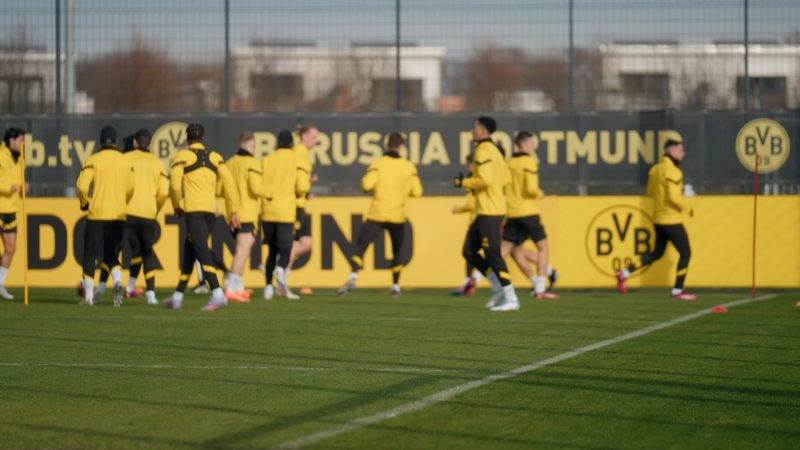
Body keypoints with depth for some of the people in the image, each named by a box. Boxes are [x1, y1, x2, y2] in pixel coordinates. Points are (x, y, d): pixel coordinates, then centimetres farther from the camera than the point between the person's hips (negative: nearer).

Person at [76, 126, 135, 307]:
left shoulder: (93, 160, -4)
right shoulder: (126, 162, 5)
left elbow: (82, 186, -13)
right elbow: (131, 189, 3)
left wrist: (84, 203, 5)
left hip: (97, 213, -3)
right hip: (119, 215, 3)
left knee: (90, 255, 6)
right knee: (112, 256, 14)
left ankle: (88, 296, 1)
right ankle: (118, 281, -15)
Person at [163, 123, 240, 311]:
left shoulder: (183, 156, 1)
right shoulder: (215, 157, 13)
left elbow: (175, 184, -7)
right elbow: (229, 183, 5)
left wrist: (177, 206, 11)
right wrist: (234, 212, 6)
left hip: (192, 209, -5)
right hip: (211, 210, 5)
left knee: (202, 251, -13)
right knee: (189, 252, 16)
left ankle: (218, 294, -28)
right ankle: (178, 296, 21)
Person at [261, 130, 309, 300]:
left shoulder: (266, 160, 8)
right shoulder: (297, 160, -1)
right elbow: (301, 187, -10)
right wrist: (307, 184, 13)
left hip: (268, 210, 3)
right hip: (286, 212, -3)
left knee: (272, 250, 15)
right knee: (285, 250, 0)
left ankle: (268, 286, 6)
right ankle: (280, 269, -33)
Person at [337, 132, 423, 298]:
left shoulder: (378, 164, -4)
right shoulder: (409, 167, 2)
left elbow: (367, 185, -16)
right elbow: (417, 191, 1)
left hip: (377, 215, -2)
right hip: (398, 216, 2)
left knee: (360, 246, -4)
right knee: (398, 251, 21)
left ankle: (353, 277, -26)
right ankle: (396, 286, 15)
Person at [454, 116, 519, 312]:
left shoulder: (483, 151, -13)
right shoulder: (493, 150, 17)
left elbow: (485, 180, -24)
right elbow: (506, 178, 19)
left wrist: (463, 182, -10)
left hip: (489, 211, -10)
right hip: (485, 210, 10)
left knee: (492, 254, -11)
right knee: (469, 251, 13)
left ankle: (511, 299, -12)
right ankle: (498, 288, 13)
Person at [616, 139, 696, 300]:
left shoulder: (655, 169, 9)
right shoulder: (672, 171, -18)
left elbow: (650, 192, 16)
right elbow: (673, 197, -24)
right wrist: (686, 207, -8)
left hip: (659, 219, 8)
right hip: (672, 220, -8)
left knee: (657, 253, 18)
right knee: (685, 253, 4)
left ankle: (625, 273, 8)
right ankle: (677, 290, 5)